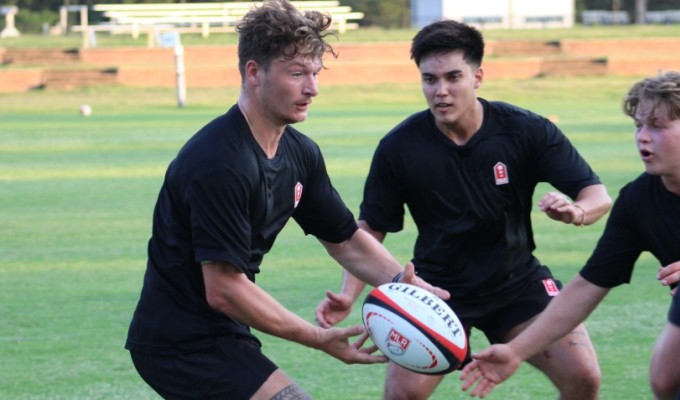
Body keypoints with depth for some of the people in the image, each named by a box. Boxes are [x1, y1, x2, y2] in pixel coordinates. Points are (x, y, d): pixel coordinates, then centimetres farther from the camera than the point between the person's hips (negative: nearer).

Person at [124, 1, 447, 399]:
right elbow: (223, 289, -27)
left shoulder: (300, 153, 3)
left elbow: (346, 240, 13)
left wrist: (407, 285, -6)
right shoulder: (221, 162, -25)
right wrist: (320, 339, -23)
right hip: (183, 346, -10)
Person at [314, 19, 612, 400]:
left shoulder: (526, 130, -15)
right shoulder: (399, 147, -14)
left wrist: (576, 210, -37)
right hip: (438, 288, 0)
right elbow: (372, 228, -2)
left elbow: (598, 194, -12)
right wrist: (348, 294, -18)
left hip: (518, 281, 0)